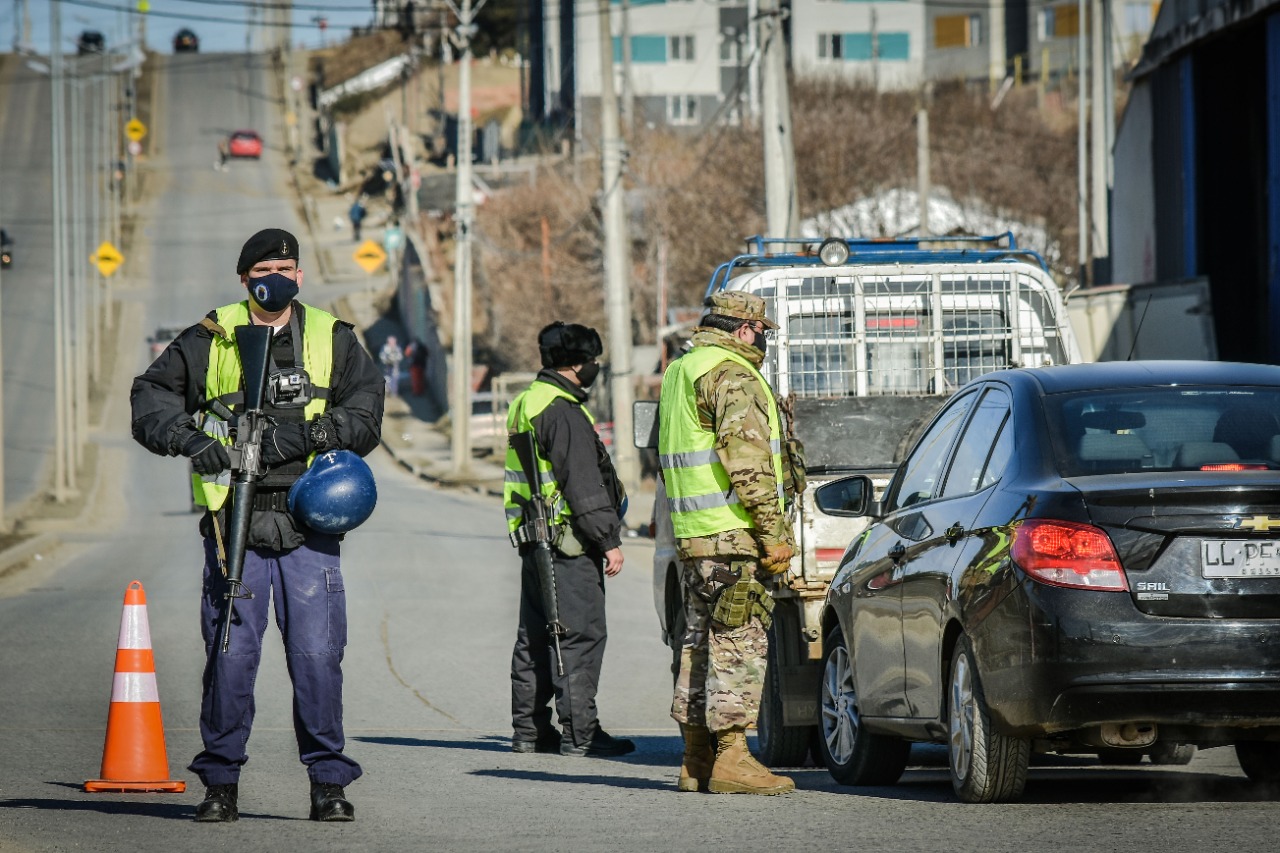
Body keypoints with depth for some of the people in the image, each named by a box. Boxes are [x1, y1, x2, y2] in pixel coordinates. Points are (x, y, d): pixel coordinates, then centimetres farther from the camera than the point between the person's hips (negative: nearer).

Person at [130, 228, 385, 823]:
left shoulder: (332, 339, 9)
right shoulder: (211, 340, 8)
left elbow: (366, 415, 4)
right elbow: (152, 394, 10)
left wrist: (309, 433, -13)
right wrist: (187, 438, -9)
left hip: (308, 523, 0)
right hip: (234, 523, 0)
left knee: (317, 651, -6)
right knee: (230, 652, -1)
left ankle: (328, 780, 3)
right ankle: (221, 781, 9)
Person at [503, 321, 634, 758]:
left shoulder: (528, 403, 17)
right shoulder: (563, 411, -16)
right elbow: (582, 484, -20)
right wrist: (610, 540, -18)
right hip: (568, 543, -10)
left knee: (535, 636, 14)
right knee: (581, 635, -8)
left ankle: (529, 729, 19)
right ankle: (579, 734, -8)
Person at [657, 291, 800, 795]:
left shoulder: (679, 373, 19)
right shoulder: (733, 376, -12)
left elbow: (667, 457, 27)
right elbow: (747, 461, -21)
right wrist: (775, 532, -19)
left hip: (692, 537, 10)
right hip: (733, 536, -10)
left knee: (702, 642, 12)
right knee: (739, 645, -9)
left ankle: (696, 761, 15)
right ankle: (730, 759, -12)